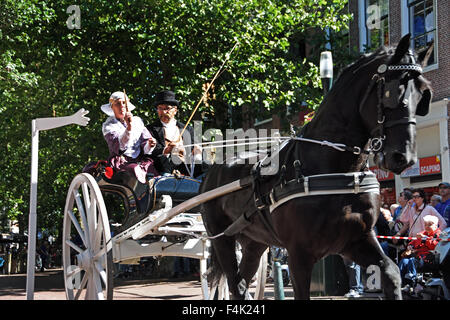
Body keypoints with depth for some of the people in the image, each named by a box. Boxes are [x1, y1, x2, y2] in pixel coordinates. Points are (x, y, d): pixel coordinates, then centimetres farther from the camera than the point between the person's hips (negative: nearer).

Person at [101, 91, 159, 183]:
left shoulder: (137, 121, 18)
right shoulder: (108, 125, 6)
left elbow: (145, 149, 13)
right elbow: (118, 148, -14)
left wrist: (149, 145, -11)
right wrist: (129, 127, -26)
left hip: (141, 161, 3)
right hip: (122, 162, -3)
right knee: (136, 171, -34)